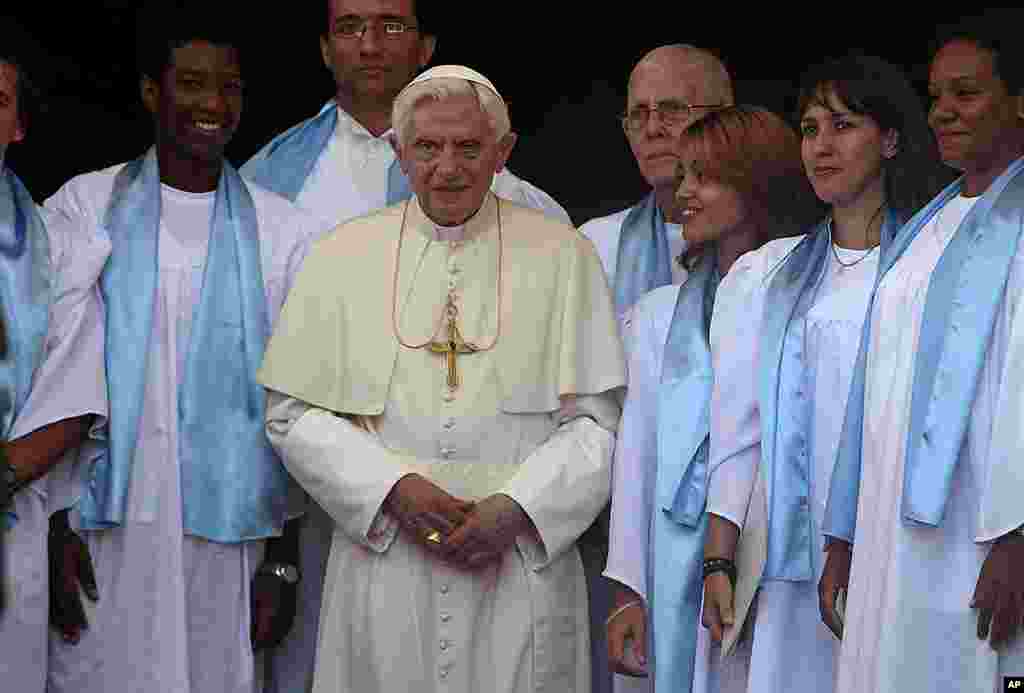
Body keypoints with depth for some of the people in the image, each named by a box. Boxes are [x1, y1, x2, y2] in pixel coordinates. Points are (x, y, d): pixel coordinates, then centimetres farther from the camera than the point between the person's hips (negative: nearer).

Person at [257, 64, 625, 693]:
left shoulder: (562, 255, 3)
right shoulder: (343, 256, 5)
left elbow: (596, 420, 1)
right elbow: (292, 413, 3)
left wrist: (516, 508, -12)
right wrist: (393, 487, -10)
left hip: (524, 563, 0)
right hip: (384, 563, 1)